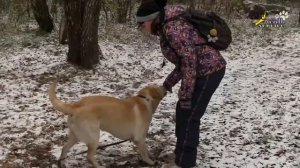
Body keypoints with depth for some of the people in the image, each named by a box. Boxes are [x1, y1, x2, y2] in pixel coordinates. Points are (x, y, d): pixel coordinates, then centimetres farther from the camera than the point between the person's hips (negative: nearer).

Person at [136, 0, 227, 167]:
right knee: (183, 112, 16)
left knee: (188, 117, -3)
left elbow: (189, 60, -23)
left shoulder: (172, 28, -20)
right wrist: (169, 82, 19)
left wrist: (185, 94, -20)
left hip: (209, 71, -10)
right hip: (204, 71, 10)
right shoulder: (167, 27, 12)